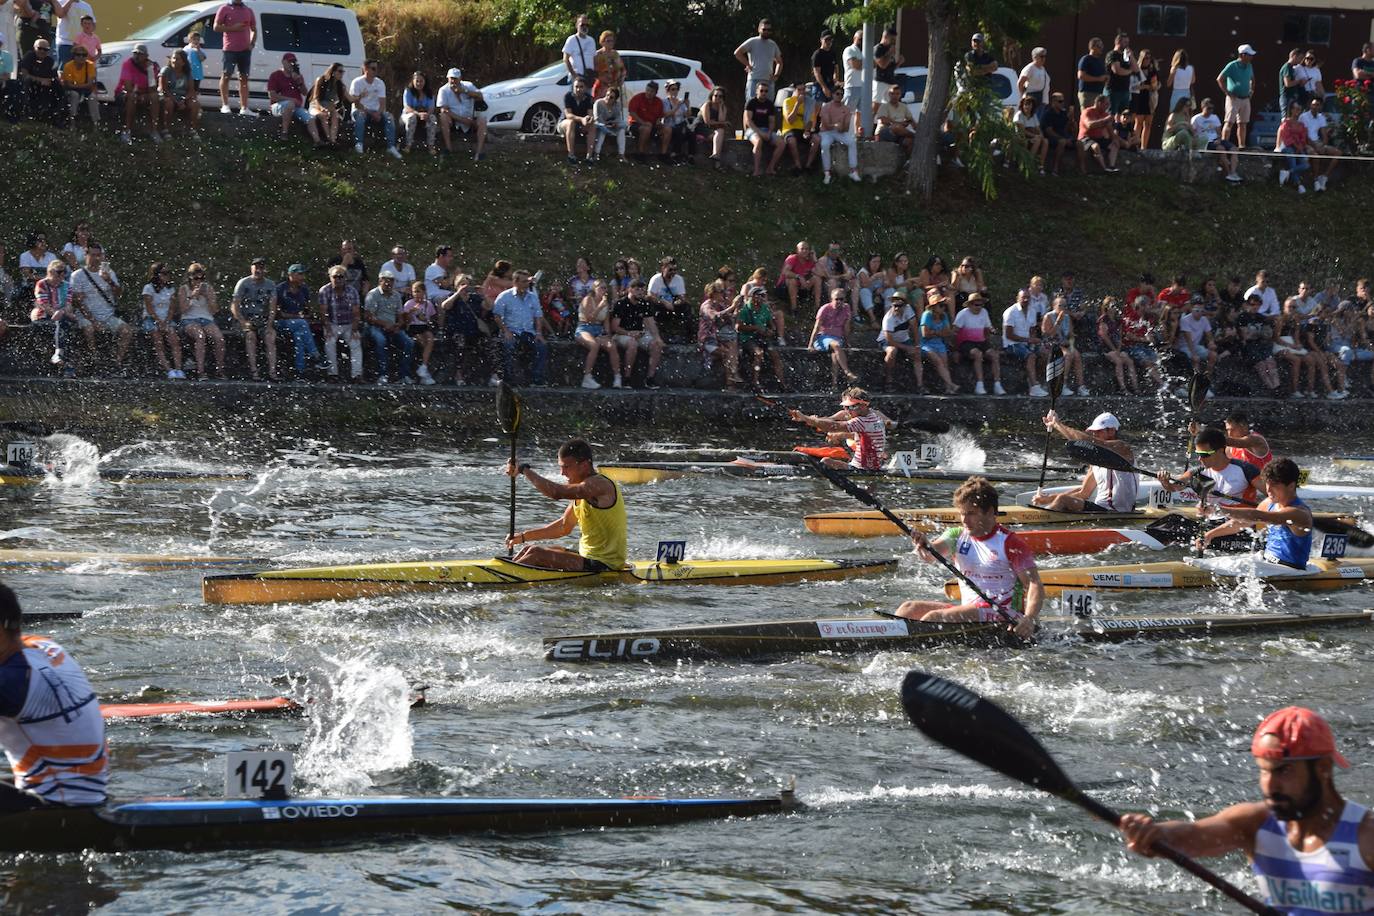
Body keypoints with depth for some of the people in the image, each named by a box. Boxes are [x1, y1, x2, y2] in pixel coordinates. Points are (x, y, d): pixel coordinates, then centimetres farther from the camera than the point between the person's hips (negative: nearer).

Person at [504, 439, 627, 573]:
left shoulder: (599, 484, -19)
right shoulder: (584, 490, 13)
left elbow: (557, 492, -30)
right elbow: (564, 527, 21)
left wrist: (524, 470, -21)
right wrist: (524, 536, 16)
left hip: (604, 566, -10)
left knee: (537, 554, -19)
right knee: (529, 549, 14)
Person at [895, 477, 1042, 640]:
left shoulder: (1010, 543, -7)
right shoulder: (957, 536, 10)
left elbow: (1035, 585, -12)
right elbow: (930, 556, -8)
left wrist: (1029, 619, -29)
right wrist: (924, 545, -33)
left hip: (1003, 615, -7)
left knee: (933, 618, -25)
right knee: (908, 609, -8)